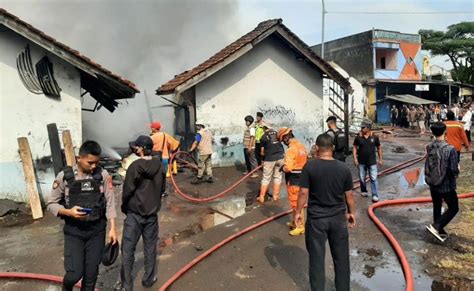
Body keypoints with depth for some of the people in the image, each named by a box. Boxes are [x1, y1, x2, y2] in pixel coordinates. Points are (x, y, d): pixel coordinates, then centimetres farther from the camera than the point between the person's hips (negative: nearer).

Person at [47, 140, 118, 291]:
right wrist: (69, 212, -20)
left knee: (92, 272, 9)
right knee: (75, 272, -4)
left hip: (97, 230, 1)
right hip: (73, 231, -1)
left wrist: (112, 228, -6)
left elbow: (110, 202, -2)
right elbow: (52, 204, -2)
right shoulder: (64, 176, -8)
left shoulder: (103, 175, -5)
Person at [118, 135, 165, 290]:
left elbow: (127, 190, -12)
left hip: (134, 213, -4)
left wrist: (124, 206, 6)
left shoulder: (135, 166, -18)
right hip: (152, 213, 4)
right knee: (150, 247, 16)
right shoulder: (160, 165, -4)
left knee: (128, 249, 6)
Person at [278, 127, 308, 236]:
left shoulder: (291, 149, -22)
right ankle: (294, 222, 34)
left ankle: (300, 227, 12)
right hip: (301, 178, 9)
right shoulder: (302, 146, 6)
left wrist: (282, 168, -10)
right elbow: (305, 161, 14)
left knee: (296, 203, 2)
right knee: (296, 202, 20)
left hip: (294, 180, -9)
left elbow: (287, 168, -29)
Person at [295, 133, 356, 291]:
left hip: (316, 218, -2)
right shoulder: (344, 168, -6)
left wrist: (298, 212, 1)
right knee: (341, 257, 16)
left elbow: (304, 193, -12)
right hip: (338, 217, 2)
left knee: (317, 257, 11)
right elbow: (349, 195, 1)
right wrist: (352, 213, 16)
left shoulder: (309, 166, -13)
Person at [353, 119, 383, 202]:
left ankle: (375, 195, 0)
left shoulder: (374, 137, -5)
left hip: (372, 162, -1)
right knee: (362, 178, 13)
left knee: (373, 179, -3)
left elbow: (379, 148, 5)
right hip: (361, 162, 1)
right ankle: (364, 191, 33)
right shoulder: (358, 137, -5)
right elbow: (354, 147, 2)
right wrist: (355, 158, -5)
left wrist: (380, 159, 7)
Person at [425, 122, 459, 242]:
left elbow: (427, 167, 1)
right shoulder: (450, 149, -23)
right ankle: (436, 227, 1)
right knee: (453, 208, 13)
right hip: (446, 185, -5)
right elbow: (454, 171, -19)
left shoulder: (429, 147, -6)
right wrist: (457, 169, 2)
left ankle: (440, 231, 32)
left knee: (437, 207, 20)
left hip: (433, 184, 5)